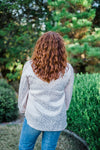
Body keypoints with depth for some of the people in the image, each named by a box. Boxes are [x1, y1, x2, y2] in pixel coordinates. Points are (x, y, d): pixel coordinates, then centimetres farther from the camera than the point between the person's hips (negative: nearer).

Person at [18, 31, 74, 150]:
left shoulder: (29, 66, -13)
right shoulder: (67, 69, -10)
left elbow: (23, 92, -3)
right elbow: (68, 96, 1)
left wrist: (22, 109, 15)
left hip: (34, 117, -1)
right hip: (57, 120, 1)